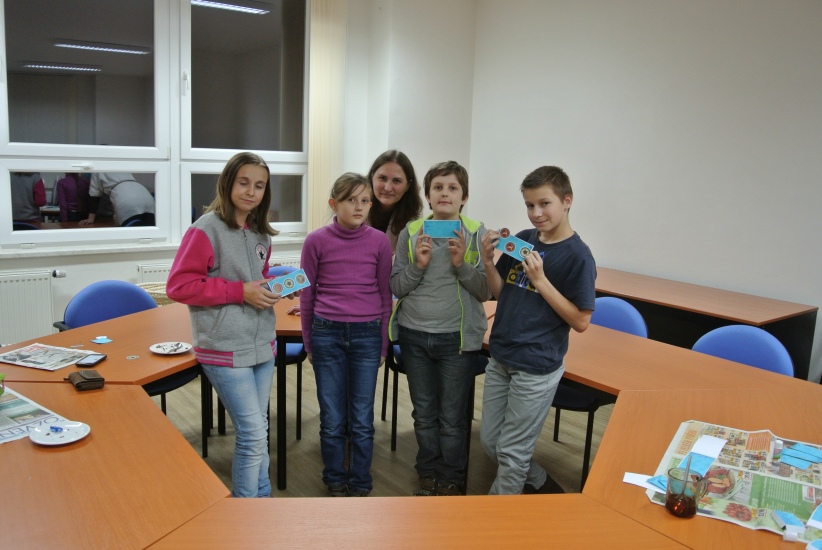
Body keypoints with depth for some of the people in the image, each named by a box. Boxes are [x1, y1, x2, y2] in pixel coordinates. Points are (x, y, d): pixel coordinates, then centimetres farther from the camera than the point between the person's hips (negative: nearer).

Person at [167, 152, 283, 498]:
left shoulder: (261, 233, 10)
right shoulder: (206, 229, -11)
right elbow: (178, 286, -14)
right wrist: (240, 291, -19)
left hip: (262, 344, 7)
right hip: (225, 349, -7)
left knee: (258, 430, 16)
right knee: (254, 436, -5)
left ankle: (261, 500, 32)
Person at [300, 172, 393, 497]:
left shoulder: (379, 241, -1)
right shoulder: (317, 241, -3)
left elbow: (385, 294, 6)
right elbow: (306, 293, 6)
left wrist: (383, 344, 7)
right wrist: (308, 342, 8)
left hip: (367, 336, 0)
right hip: (327, 335, 0)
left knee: (362, 420, 8)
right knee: (332, 420, 10)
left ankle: (360, 485, 26)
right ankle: (335, 482, 30)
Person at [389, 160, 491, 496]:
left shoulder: (476, 234, -5)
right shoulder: (410, 233, 0)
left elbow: (486, 292, -5)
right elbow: (395, 287, 1)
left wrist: (461, 264, -20)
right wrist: (418, 265, -15)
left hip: (457, 338, -2)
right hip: (414, 335, 3)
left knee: (452, 417, 9)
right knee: (424, 413, 17)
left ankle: (451, 481, 29)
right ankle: (429, 475, 36)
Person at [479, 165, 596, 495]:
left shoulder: (577, 255, -14)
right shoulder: (522, 240, 3)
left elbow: (580, 321, -16)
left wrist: (540, 280, -22)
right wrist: (488, 261, -7)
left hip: (537, 367, -7)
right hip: (500, 358, 7)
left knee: (511, 451, 7)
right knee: (489, 441, 18)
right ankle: (540, 484, 41)